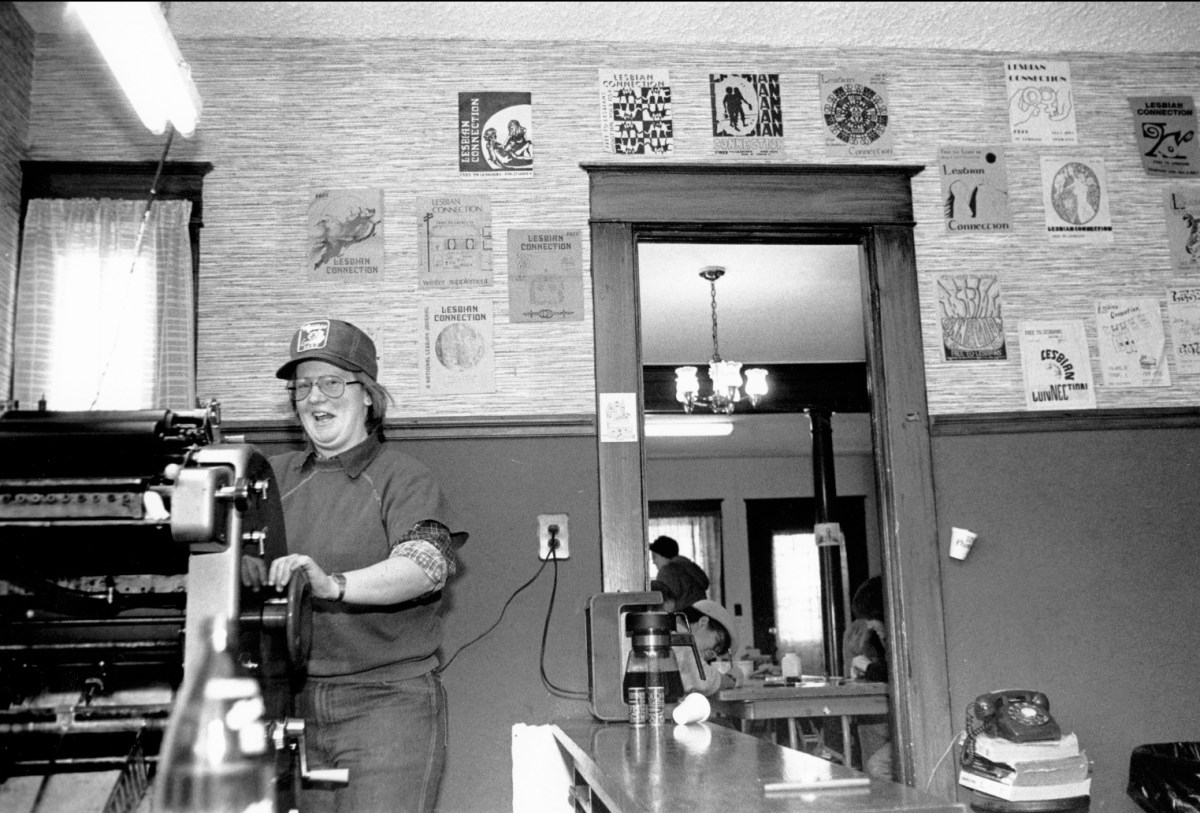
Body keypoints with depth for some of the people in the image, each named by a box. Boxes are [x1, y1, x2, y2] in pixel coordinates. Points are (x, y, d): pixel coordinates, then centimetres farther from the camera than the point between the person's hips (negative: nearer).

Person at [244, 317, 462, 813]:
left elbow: (427, 563, -18)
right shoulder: (277, 475, 12)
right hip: (294, 704, 4)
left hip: (387, 702, -4)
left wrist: (332, 585, -33)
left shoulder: (402, 478, -3)